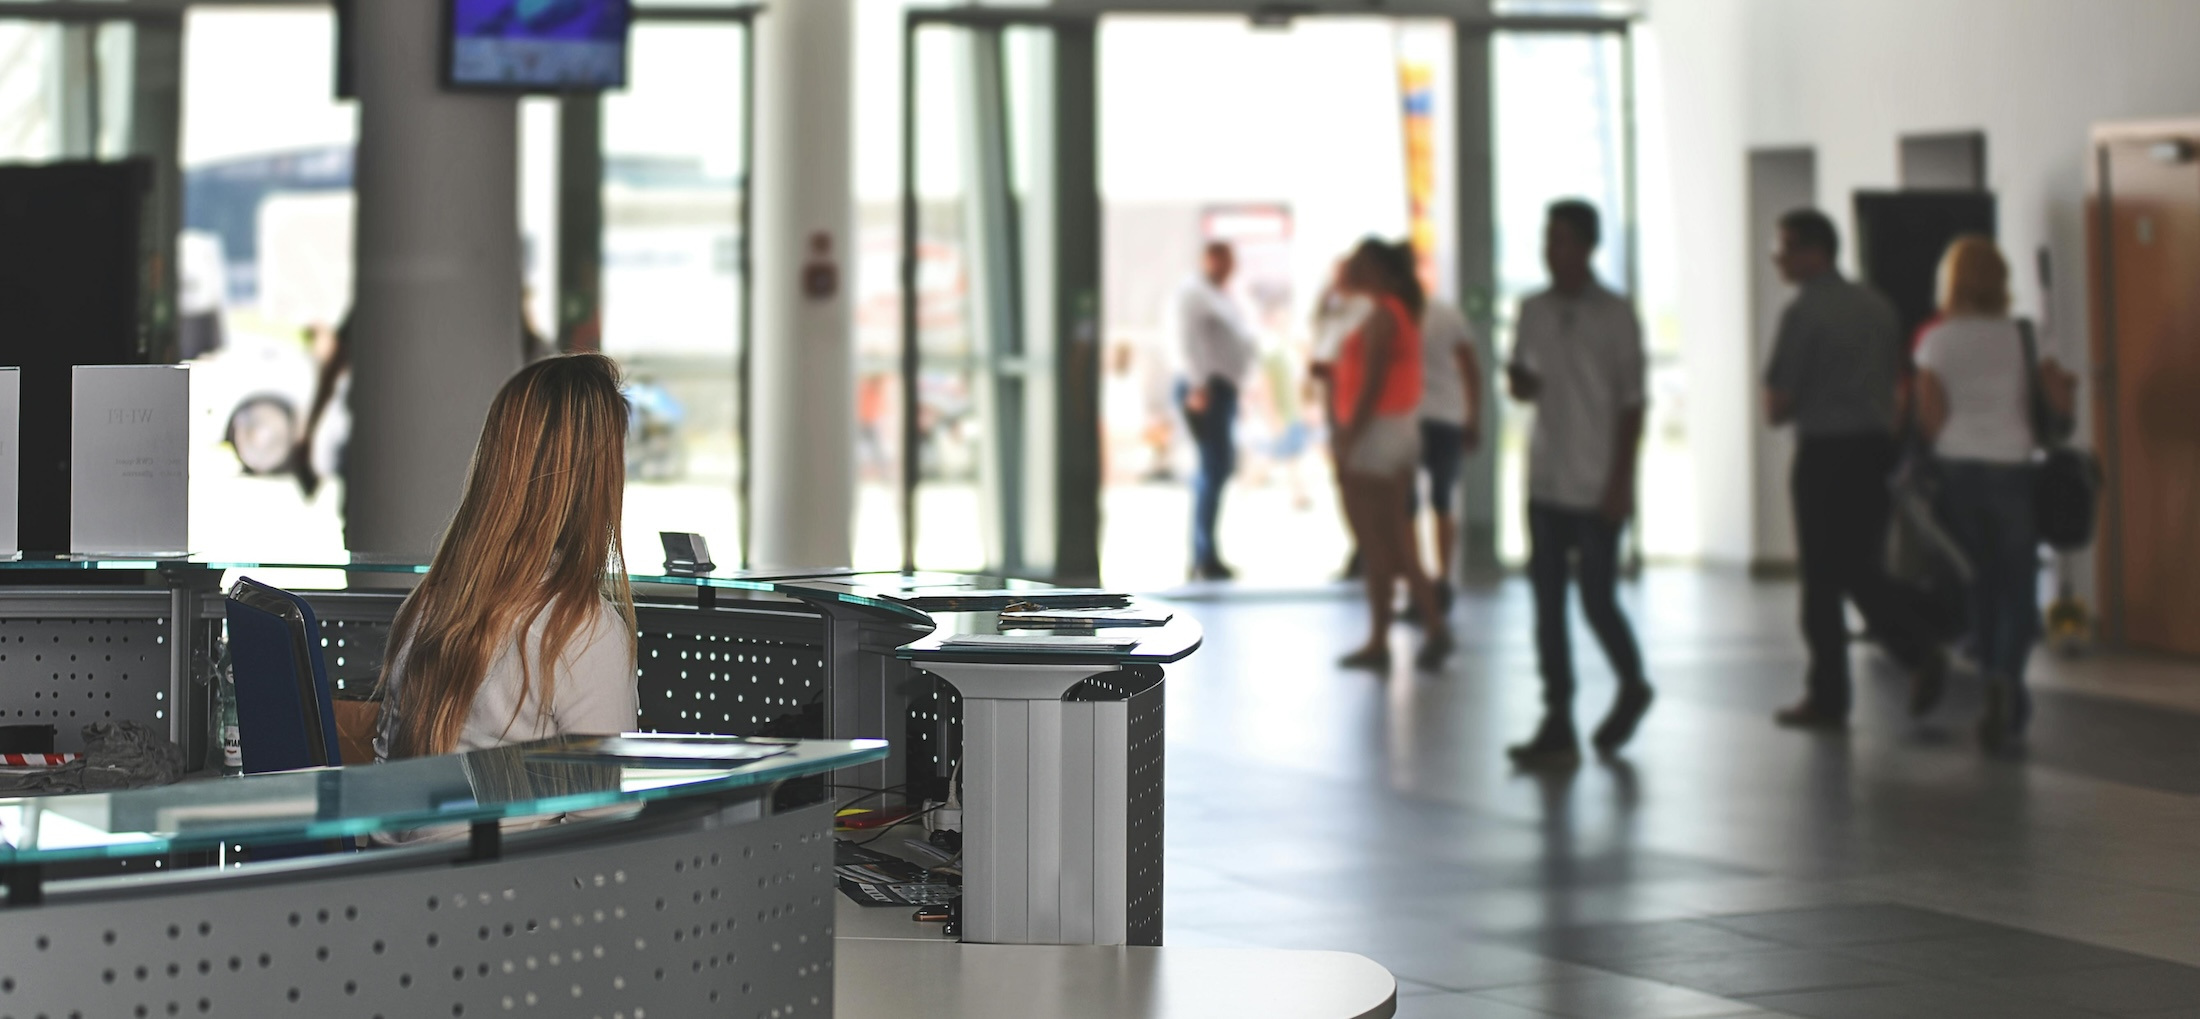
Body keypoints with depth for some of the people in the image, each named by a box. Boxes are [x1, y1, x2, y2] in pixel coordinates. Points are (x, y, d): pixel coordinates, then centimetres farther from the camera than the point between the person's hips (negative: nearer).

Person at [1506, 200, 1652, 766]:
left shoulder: (1615, 315, -5)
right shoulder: (1533, 311, 8)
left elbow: (1631, 403, -6)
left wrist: (1620, 483, -11)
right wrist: (1519, 381, -9)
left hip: (1597, 486, -4)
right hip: (1546, 482, 4)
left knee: (1597, 600, -2)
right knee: (1548, 603, 2)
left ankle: (1632, 687, 26)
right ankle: (1558, 727, 5)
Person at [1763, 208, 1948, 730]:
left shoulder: (1804, 312, -12)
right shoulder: (1878, 306, 10)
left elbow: (1777, 405, -12)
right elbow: (1898, 382, 16)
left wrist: (1783, 410, 8)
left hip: (1825, 453, -7)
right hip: (1878, 447, 7)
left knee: (1822, 578, 2)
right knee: (1862, 570, 16)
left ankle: (1828, 697, 7)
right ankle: (1918, 653, -2)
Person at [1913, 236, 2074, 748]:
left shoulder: (1935, 341, -1)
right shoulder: (2022, 337, -2)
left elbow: (1929, 419, -5)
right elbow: (2057, 404, -5)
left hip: (1957, 470, 1)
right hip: (2012, 470, -1)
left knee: (1981, 586, 13)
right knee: (2019, 587, 2)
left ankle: (2004, 704, 17)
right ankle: (2007, 677, -21)